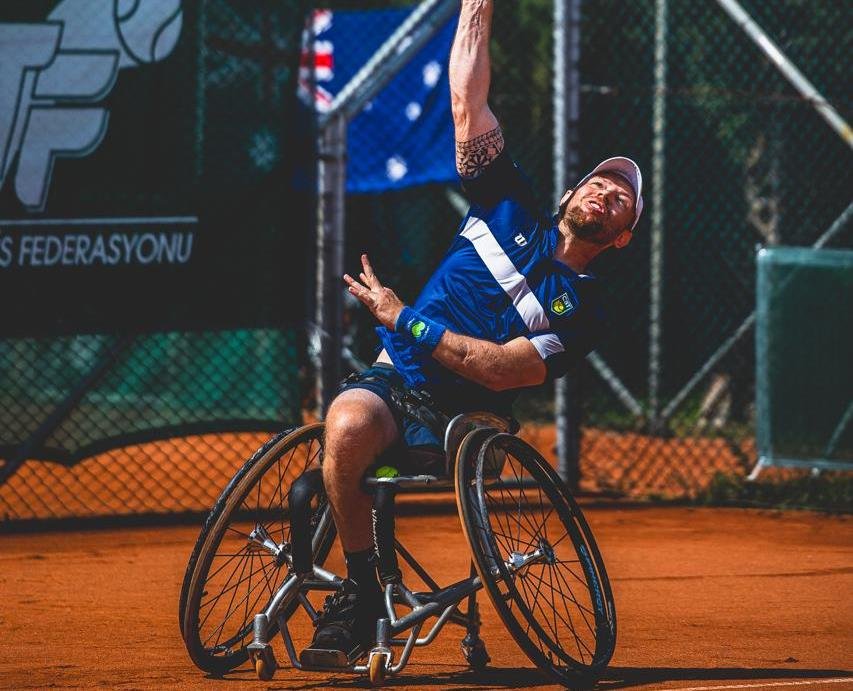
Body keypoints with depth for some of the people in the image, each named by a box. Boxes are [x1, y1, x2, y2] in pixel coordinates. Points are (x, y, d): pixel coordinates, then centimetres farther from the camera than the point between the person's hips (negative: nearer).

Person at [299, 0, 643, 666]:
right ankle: (361, 589, -19)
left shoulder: (582, 310, 3)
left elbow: (504, 368, -11)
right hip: (391, 380, 2)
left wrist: (404, 319, -12)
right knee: (349, 424, -34)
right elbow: (467, 99, 12)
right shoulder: (513, 208, 13)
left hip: (457, 423, -2)